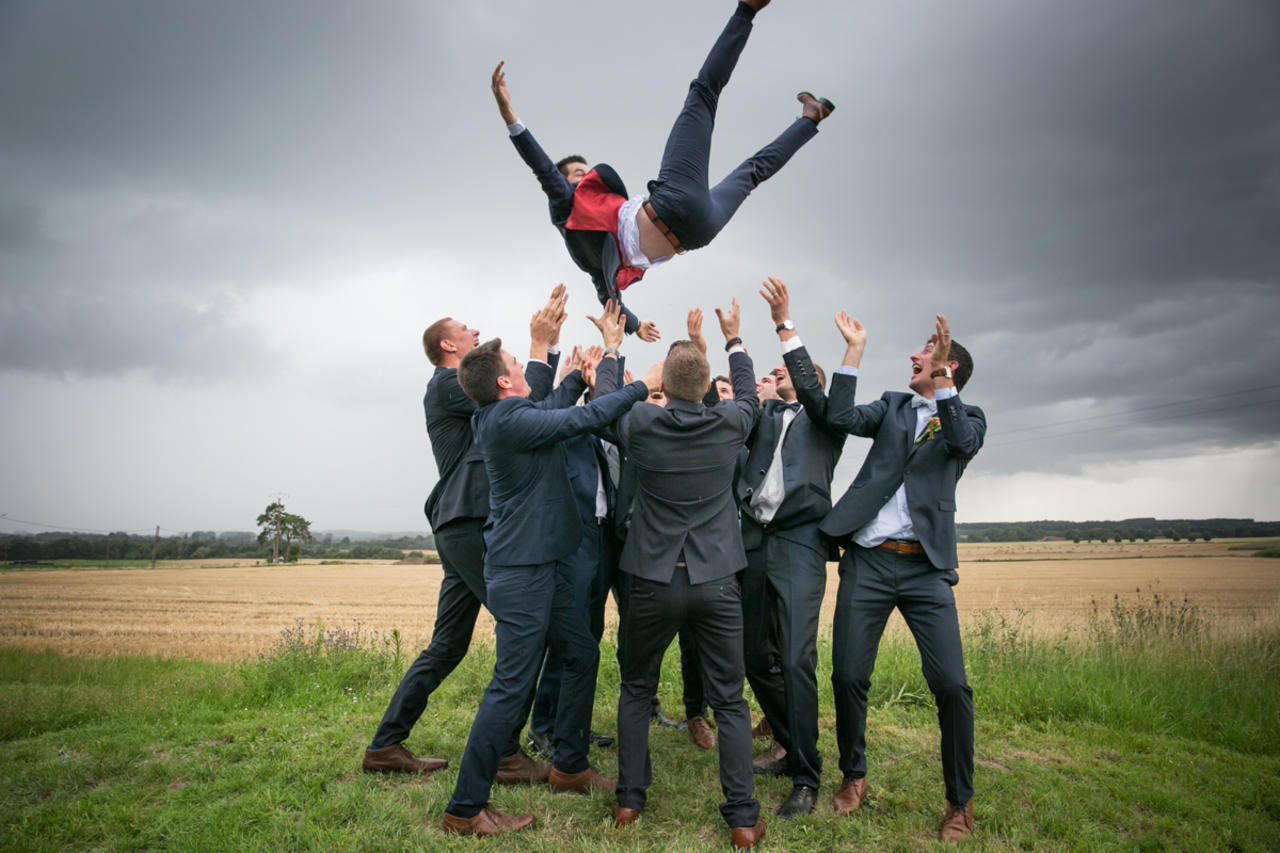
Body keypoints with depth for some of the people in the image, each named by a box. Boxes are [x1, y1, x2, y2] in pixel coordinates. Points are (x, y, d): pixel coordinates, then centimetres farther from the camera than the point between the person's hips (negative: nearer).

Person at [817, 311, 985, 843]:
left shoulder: (969, 418, 11)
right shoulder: (893, 405, 16)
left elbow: (963, 441, -13)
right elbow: (840, 417, -2)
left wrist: (942, 379, -19)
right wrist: (855, 349, -1)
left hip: (926, 567, -2)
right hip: (867, 561, 2)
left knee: (951, 685, -8)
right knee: (848, 676, 2)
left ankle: (960, 801, 13)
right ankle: (854, 776, 25)